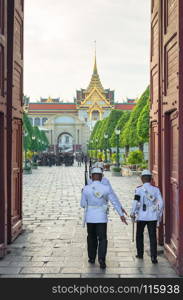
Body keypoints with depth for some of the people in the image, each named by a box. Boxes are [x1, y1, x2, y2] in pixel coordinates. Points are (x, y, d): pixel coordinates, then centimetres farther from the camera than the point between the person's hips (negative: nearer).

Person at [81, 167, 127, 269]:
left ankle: (92, 258, 28)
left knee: (92, 238, 19)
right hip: (102, 218, -1)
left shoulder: (86, 188, -7)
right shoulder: (106, 188, -5)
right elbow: (115, 202, 0)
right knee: (102, 239, 3)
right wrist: (121, 214, 8)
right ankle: (101, 259, -14)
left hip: (90, 217, 1)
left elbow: (83, 204, 1)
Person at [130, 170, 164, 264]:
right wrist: (159, 215, 9)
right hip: (153, 217, 1)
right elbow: (161, 203, -1)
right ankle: (153, 257, -4)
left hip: (141, 217, -1)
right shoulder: (156, 189, 1)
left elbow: (136, 202, -13)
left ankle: (140, 254, 26)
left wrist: (133, 213, -1)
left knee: (139, 235, 17)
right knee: (153, 237, 3)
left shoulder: (139, 189, -6)